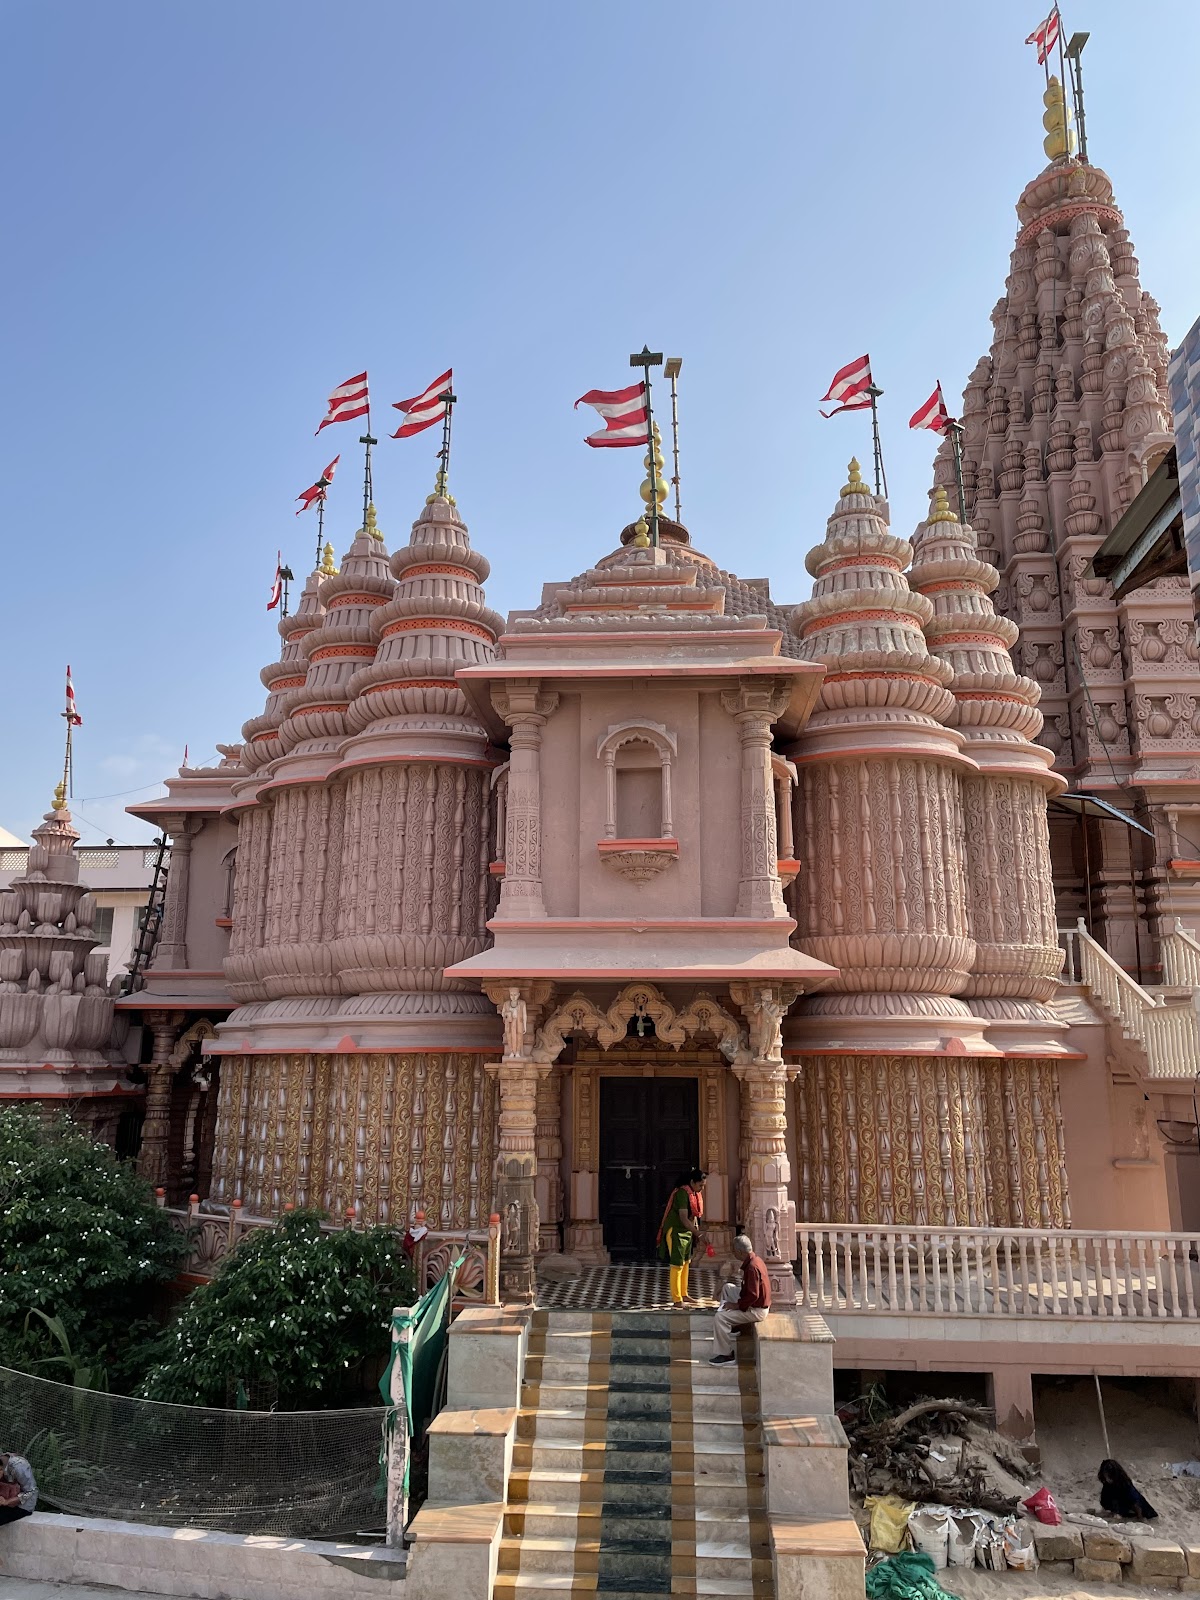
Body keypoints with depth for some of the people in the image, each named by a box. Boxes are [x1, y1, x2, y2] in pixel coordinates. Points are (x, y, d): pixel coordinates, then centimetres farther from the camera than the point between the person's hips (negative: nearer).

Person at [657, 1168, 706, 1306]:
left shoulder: (696, 1193, 4)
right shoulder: (682, 1193, -24)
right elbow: (683, 1218, -26)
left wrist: (696, 1232, 3)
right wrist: (698, 1233, -26)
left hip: (687, 1231, 9)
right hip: (675, 1231, -9)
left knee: (686, 1263, 15)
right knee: (677, 1265, -5)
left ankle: (684, 1294, 27)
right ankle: (676, 1300, -1)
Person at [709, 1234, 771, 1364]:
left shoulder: (752, 1267, -28)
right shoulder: (755, 1259, 2)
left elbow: (753, 1295, -29)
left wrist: (737, 1305, -19)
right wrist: (739, 1285, 8)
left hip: (756, 1310, -10)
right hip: (757, 1301, 10)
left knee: (719, 1318, -18)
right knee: (727, 1288, 24)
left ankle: (726, 1355, -6)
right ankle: (732, 1327, 27)